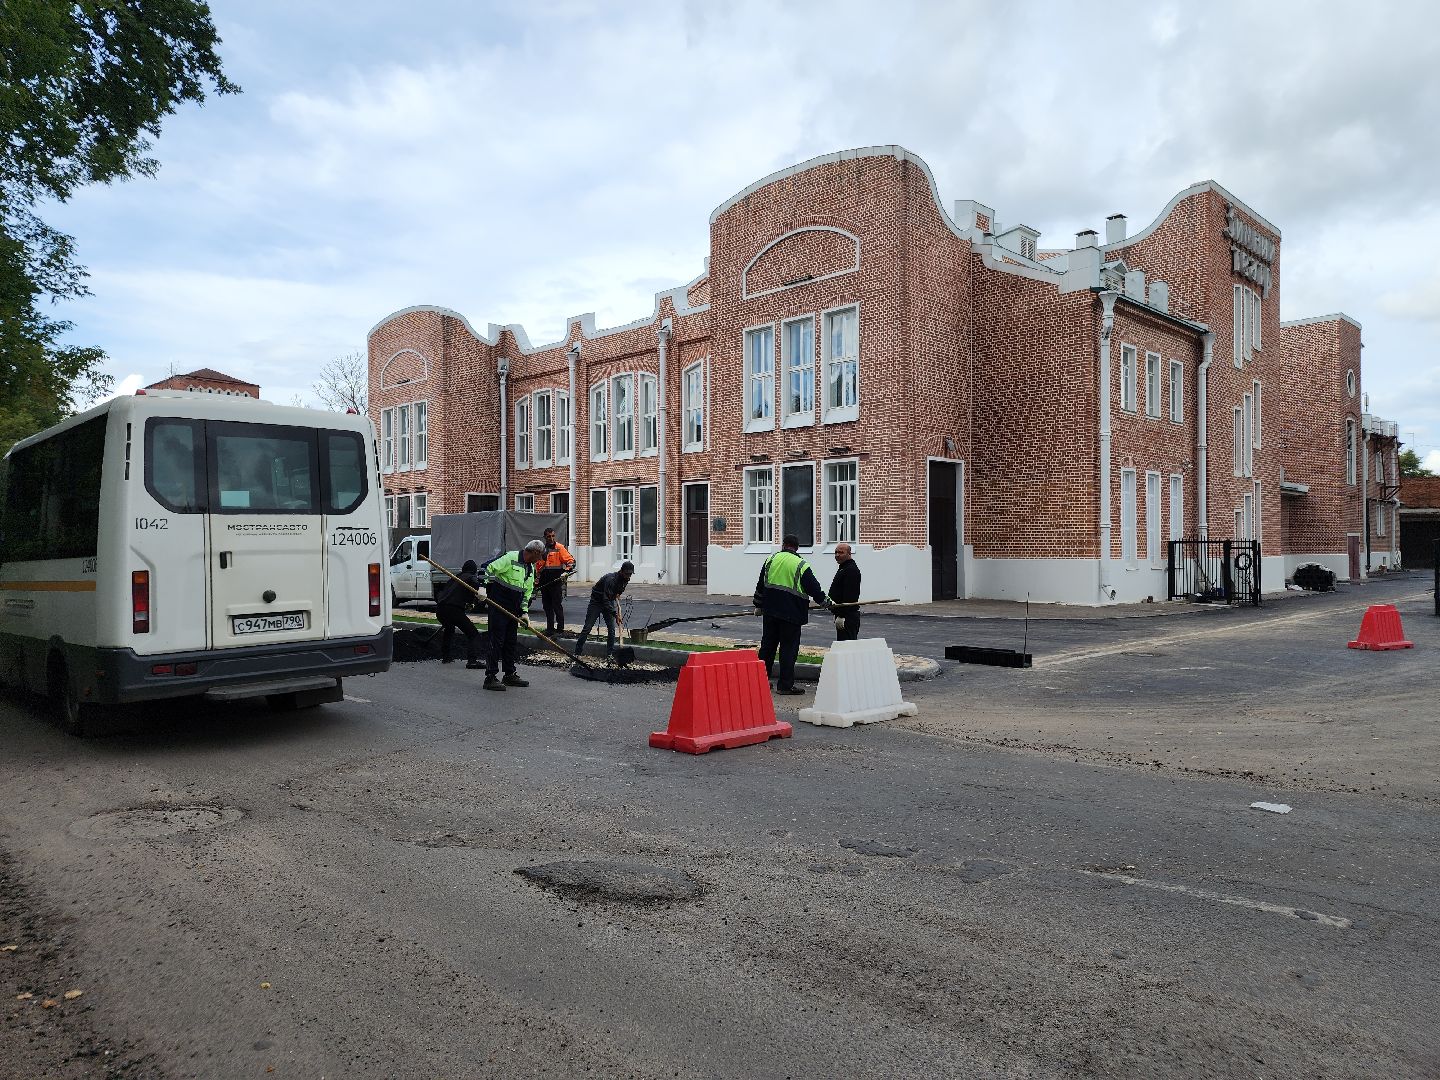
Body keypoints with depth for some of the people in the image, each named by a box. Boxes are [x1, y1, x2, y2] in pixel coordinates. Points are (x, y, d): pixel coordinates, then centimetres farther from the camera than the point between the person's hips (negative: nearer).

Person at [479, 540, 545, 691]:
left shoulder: (531, 568, 14)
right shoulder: (511, 558, -13)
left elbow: (528, 592, 16)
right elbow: (489, 569, -16)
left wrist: (524, 612, 7)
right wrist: (486, 589, -21)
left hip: (513, 610, 9)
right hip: (499, 605, -9)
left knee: (511, 641, 13)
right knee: (497, 640, -9)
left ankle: (510, 675, 22)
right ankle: (490, 677, -7)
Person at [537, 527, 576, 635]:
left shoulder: (559, 547, -3)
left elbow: (571, 562, -8)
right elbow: (538, 566, 25)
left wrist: (566, 572, -22)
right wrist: (537, 580, 21)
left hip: (556, 581, -6)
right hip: (544, 582, 6)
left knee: (557, 605, -5)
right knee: (547, 606, 11)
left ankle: (560, 628, 1)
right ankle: (550, 628, 19)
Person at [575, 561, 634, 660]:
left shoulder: (625, 579, -6)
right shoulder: (611, 579, -32)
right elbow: (606, 599, -36)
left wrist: (617, 595, 0)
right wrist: (615, 614, -40)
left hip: (609, 601, 6)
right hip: (597, 601, -6)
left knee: (611, 628, -4)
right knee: (588, 627, -5)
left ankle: (610, 653, 2)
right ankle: (578, 652, 3)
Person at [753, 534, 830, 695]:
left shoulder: (771, 560, 7)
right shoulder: (801, 566, -7)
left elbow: (760, 585, 13)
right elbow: (814, 588, -4)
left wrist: (758, 605, 23)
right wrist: (826, 602, 13)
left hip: (770, 611, 5)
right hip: (791, 613, -5)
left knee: (767, 645, 14)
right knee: (789, 648, 1)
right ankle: (785, 685, 2)